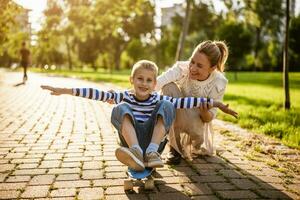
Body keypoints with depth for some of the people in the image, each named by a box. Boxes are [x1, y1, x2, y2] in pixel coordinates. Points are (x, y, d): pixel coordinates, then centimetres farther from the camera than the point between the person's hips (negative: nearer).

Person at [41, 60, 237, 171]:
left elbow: (185, 101, -2)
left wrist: (215, 103, -8)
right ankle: (136, 152, -40)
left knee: (167, 106, -14)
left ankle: (151, 152, -28)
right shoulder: (125, 97, 4)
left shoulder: (159, 99, 5)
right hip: (131, 141, 0)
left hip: (154, 141, 0)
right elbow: (100, 94, -6)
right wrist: (65, 90, -14)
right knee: (121, 108, -20)